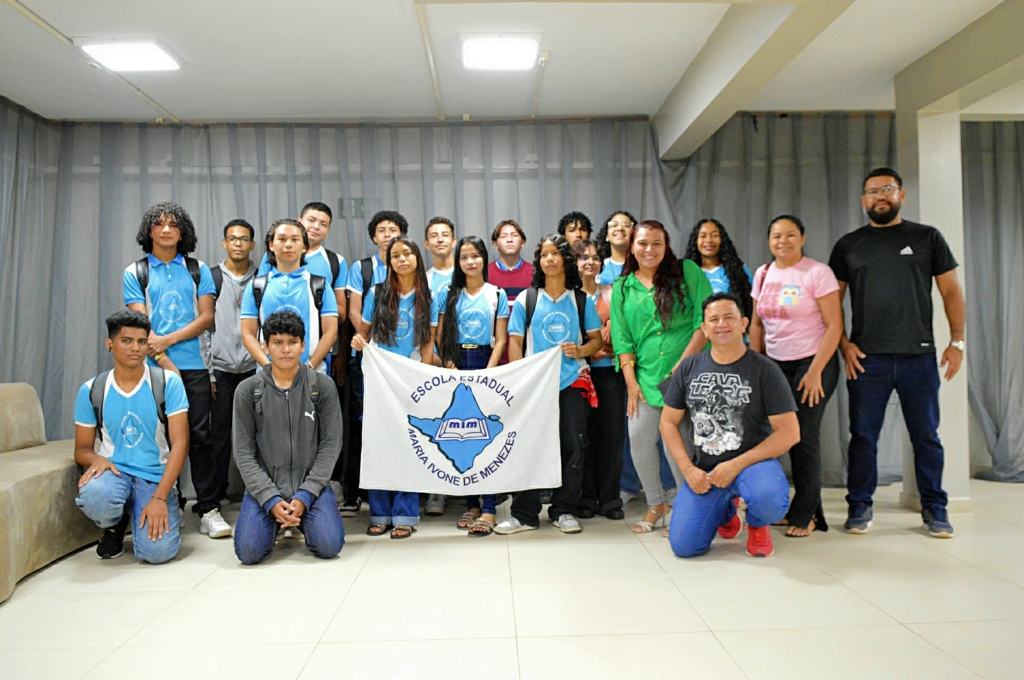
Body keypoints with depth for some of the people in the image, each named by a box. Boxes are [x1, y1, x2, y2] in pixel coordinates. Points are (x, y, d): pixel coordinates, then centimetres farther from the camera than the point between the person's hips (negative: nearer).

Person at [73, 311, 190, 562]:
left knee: (157, 550, -23)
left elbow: (180, 443, -10)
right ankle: (115, 525, 4)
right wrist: (96, 459, -17)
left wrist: (159, 497, -19)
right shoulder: (91, 391, 1)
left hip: (156, 477, -2)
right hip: (114, 471, 2)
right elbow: (82, 449, 9)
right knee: (94, 496, -35)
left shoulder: (168, 383, -7)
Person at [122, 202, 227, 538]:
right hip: (153, 368, 0)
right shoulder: (135, 274, 8)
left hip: (194, 367, 0)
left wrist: (167, 340, -10)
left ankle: (209, 509, 1)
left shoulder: (198, 270, 11)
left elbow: (206, 317, 2)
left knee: (199, 436, -2)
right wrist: (165, 363, -10)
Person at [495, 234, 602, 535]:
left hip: (573, 383, 1)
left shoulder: (581, 299, 7)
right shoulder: (526, 299, 4)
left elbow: (596, 338, 9)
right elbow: (515, 341, 2)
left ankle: (564, 510, 18)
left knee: (572, 447, 3)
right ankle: (524, 514, 11)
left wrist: (580, 350, -13)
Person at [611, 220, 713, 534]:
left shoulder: (687, 272, 2)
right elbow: (622, 339, 8)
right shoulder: (622, 287, 11)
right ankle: (656, 503, 24)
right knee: (639, 439, 1)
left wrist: (684, 364, -10)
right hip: (646, 376, 4)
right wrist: (631, 382, 1)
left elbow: (705, 321, -4)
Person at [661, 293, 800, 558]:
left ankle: (757, 524, 5)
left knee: (770, 501, -37)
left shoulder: (764, 370, -7)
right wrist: (688, 470, -6)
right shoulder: (689, 367, 2)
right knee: (683, 546, -9)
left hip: (752, 462, -3)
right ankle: (726, 510, 25)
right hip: (704, 470, 3)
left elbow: (789, 432, -10)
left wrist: (736, 466, -17)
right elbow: (668, 422, 7)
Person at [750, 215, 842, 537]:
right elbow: (757, 324, 14)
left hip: (812, 364, -5)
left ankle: (804, 515, 13)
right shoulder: (763, 273, 9)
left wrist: (815, 372, -15)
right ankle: (810, 510, 17)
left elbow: (834, 326, -11)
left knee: (803, 437, -3)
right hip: (775, 365, 5)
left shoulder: (818, 273, -8)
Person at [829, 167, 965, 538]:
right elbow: (832, 301, 8)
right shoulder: (848, 244, 9)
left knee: (926, 435, 7)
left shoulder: (927, 237, 8)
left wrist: (957, 341, -1)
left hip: (919, 356, 0)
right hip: (866, 358, 0)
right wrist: (843, 343, -3)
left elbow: (951, 292, 7)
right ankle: (860, 507, 15)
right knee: (863, 435, 4)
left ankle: (934, 508, 19)